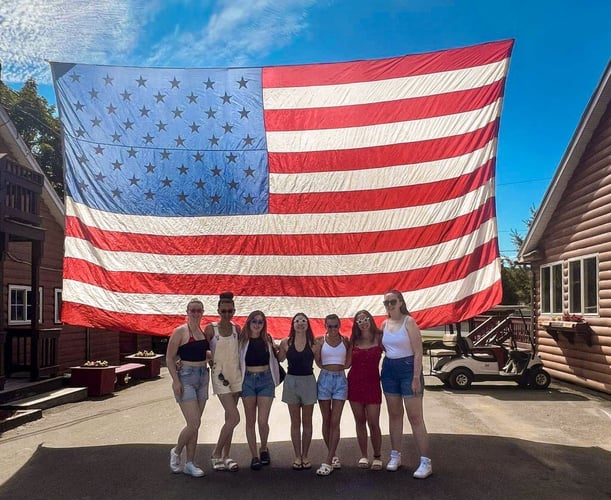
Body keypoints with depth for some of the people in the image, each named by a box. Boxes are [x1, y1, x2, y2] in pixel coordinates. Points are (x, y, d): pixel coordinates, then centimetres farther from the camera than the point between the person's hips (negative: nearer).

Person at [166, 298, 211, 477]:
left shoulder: (204, 332, 10)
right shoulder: (180, 331, -8)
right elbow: (169, 357, -10)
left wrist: (211, 355, 3)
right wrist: (175, 380, -17)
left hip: (202, 378, 6)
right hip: (186, 378, -6)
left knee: (195, 424, 10)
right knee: (194, 423, -11)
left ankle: (189, 463, 19)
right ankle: (176, 452, 15)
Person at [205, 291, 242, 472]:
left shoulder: (236, 328, 5)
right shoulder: (211, 329, -7)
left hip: (236, 374, 5)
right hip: (220, 376, -5)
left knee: (229, 418, 10)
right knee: (234, 418, -12)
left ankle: (225, 456, 19)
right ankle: (216, 454, 6)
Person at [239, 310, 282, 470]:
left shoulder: (268, 339, 6)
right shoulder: (242, 340, -1)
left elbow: (276, 358, 18)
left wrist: (279, 349, 1)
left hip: (265, 380, 0)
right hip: (248, 380, 0)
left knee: (263, 421, -5)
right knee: (250, 421, 6)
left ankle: (264, 449, 22)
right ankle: (254, 456, 18)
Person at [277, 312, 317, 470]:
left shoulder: (313, 343, -3)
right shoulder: (286, 343, -1)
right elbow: (278, 360, 7)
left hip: (308, 381, 0)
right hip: (291, 381, 1)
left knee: (307, 421, 9)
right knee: (295, 422, 9)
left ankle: (305, 456, 21)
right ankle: (297, 456, 18)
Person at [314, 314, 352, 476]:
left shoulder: (345, 341, 5)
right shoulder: (320, 341, 1)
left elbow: (347, 364, 5)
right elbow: (318, 362, -6)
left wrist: (351, 345, -1)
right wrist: (317, 347, -16)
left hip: (340, 380, 0)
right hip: (325, 379, 0)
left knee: (335, 421, -5)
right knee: (326, 420, 5)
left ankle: (328, 461, -4)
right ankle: (333, 456, 21)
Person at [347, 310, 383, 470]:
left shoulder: (379, 338, -2)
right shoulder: (353, 341, 6)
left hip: (372, 383, -3)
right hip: (354, 383, 3)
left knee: (373, 423, -3)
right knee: (360, 421, 9)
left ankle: (377, 457, 12)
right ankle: (363, 456, 19)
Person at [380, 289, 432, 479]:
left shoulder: (409, 322, -11)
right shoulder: (384, 324, 7)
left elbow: (418, 351, -14)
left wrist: (416, 377, -19)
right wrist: (383, 370, 6)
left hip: (408, 368, -6)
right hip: (389, 369, 6)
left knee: (415, 417, -6)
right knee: (394, 414, 12)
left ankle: (425, 462, -1)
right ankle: (395, 455, 23)